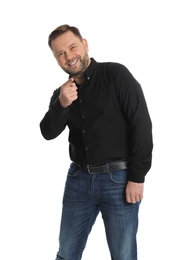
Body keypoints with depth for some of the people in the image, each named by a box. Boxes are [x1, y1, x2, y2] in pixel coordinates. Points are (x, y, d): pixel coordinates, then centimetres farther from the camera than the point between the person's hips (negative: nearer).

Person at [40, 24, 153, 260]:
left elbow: (142, 124, -10)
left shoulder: (115, 74, -6)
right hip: (79, 178, 5)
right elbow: (48, 133, 1)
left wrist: (137, 178, -14)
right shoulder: (63, 92, 11)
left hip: (119, 179, -5)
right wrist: (61, 104, -18)